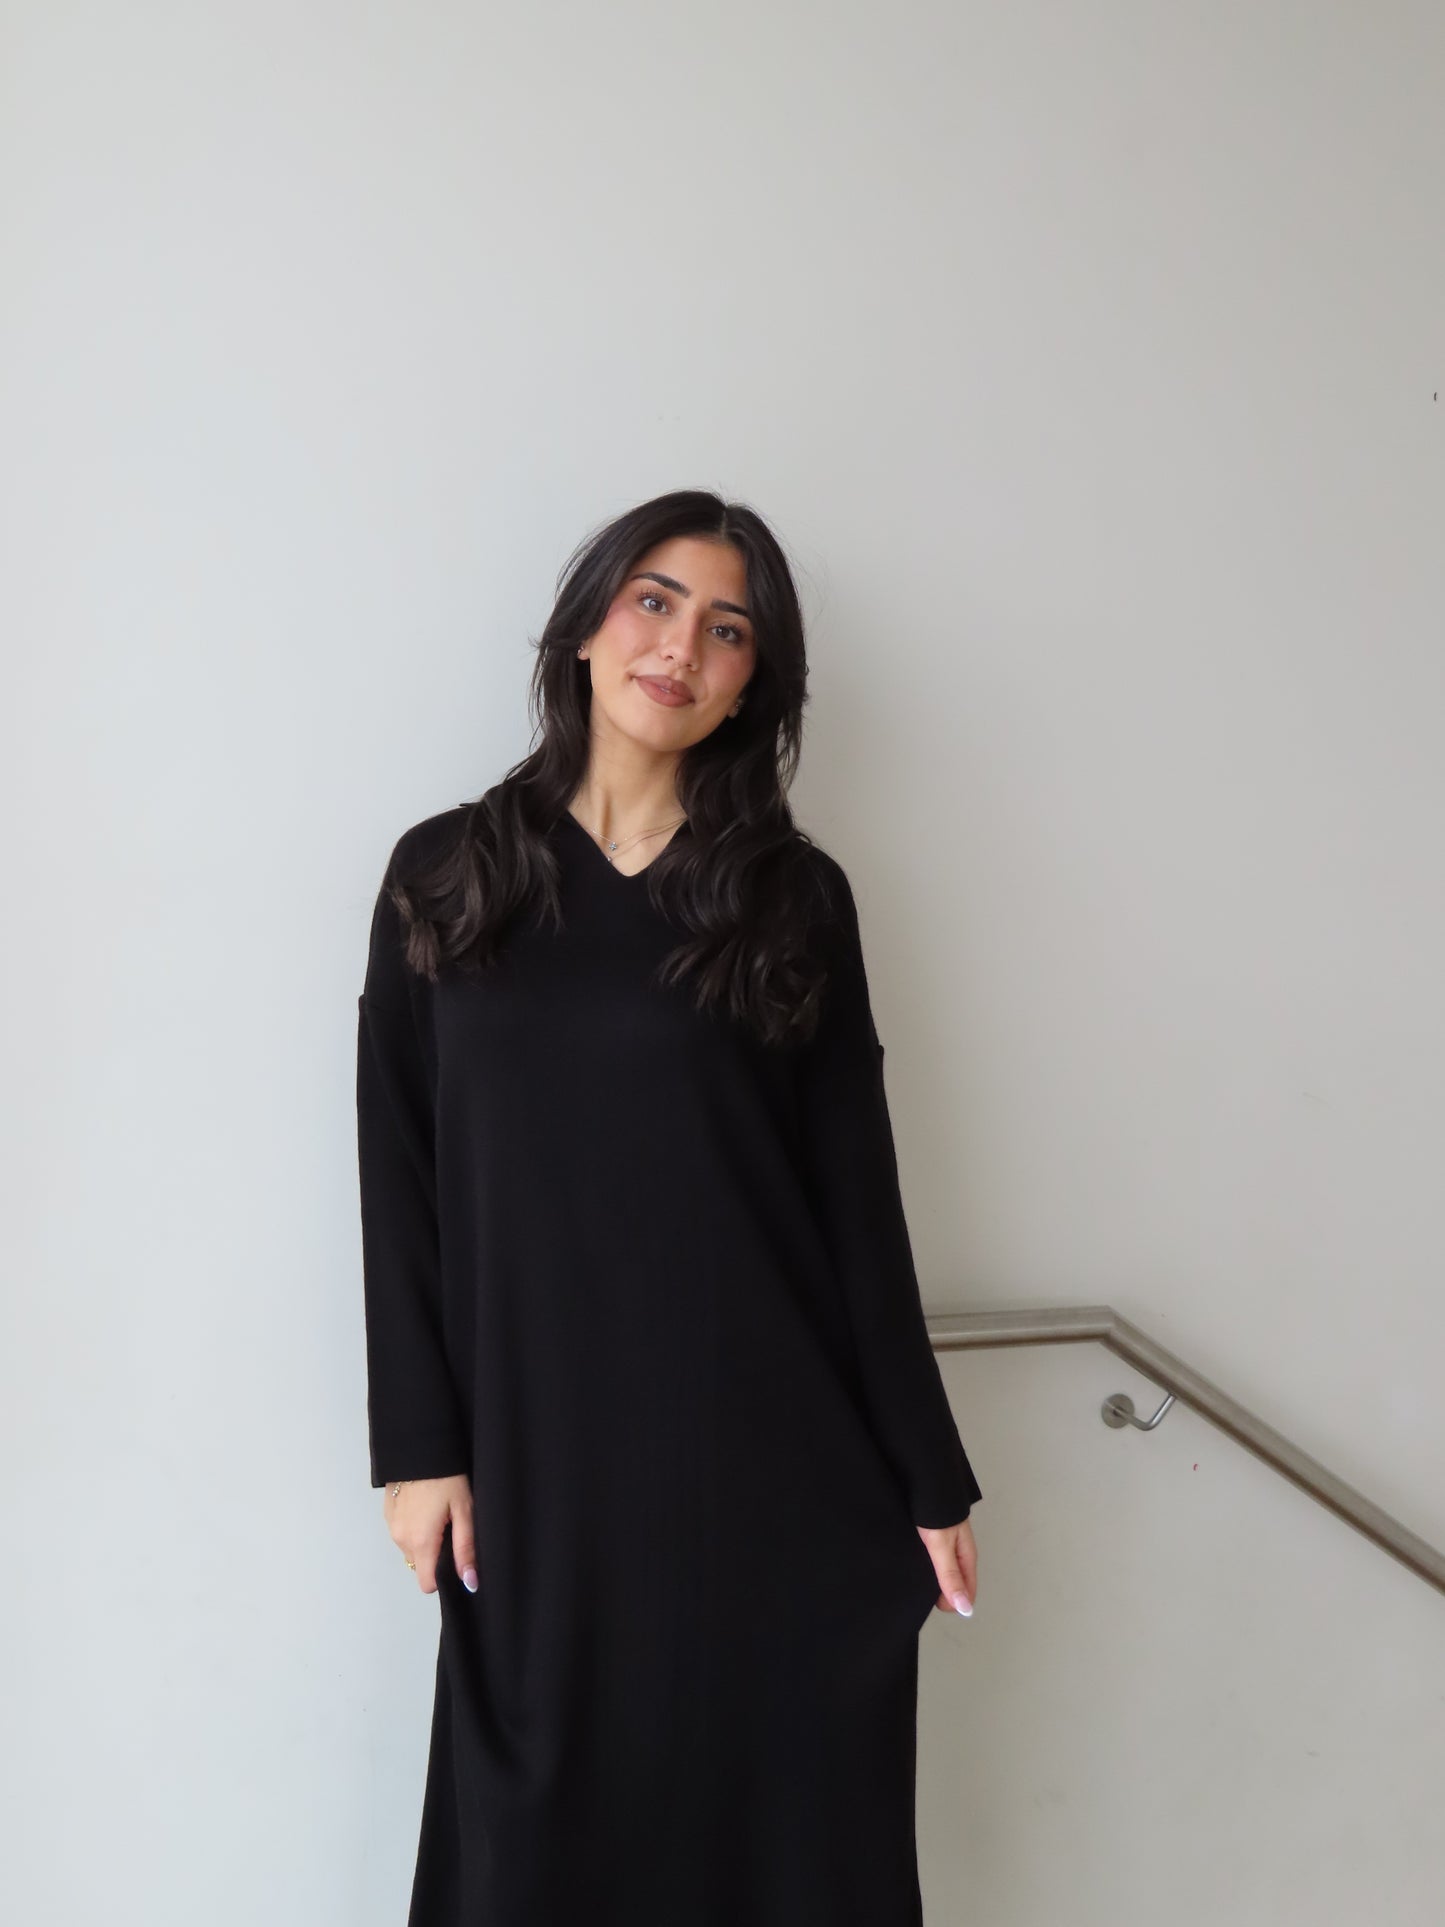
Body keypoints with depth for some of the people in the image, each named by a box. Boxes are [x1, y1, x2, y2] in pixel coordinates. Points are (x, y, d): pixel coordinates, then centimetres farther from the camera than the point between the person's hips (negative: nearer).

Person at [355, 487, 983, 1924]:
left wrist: (928, 1480, 1)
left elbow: (856, 1196, 2)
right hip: (541, 1459, 1)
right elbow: (399, 1178, 3)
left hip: (777, 1465, 0)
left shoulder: (794, 894, 2)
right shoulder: (445, 876, 3)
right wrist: (418, 1445, -1)